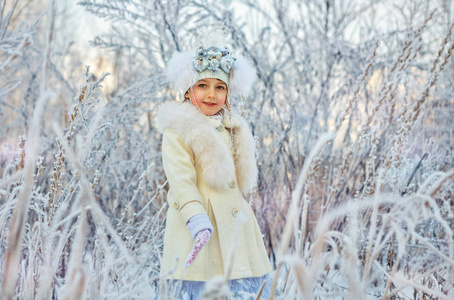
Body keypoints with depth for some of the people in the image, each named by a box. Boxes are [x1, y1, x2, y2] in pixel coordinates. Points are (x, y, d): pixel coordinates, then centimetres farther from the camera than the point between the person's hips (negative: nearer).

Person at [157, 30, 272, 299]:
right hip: (196, 225, -6)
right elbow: (181, 181, -16)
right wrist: (198, 222, -26)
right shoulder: (178, 131, -6)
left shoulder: (234, 129, 15)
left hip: (233, 222, 6)